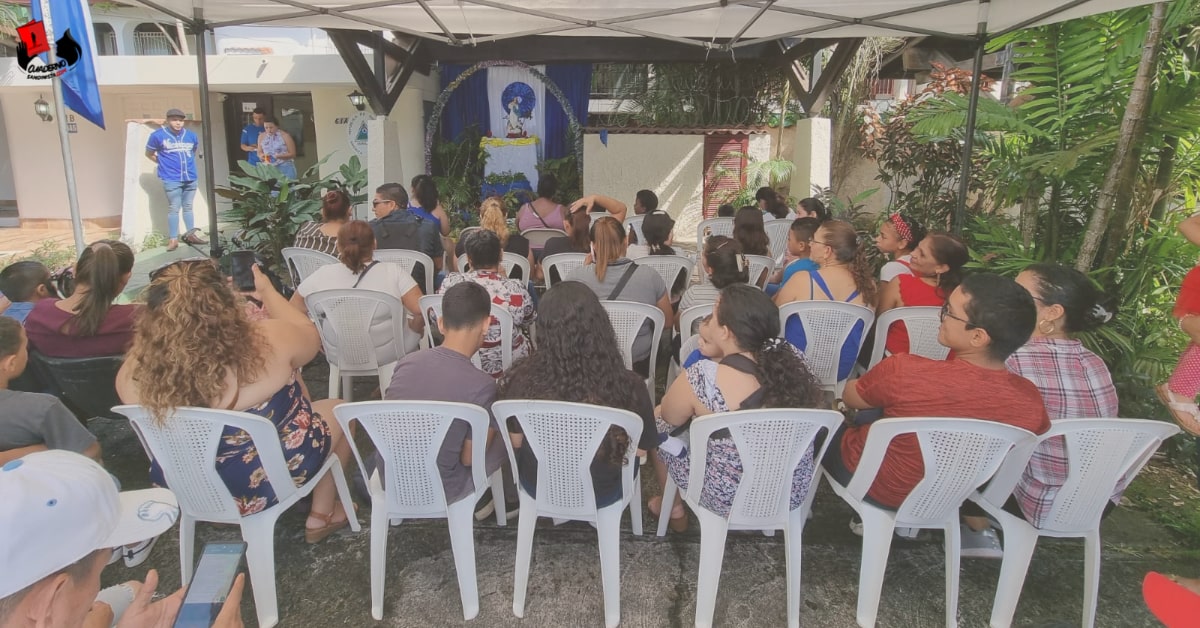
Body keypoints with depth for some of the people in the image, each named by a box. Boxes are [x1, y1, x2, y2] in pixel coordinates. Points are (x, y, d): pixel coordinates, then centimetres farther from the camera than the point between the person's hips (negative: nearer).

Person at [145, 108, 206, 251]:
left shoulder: (191, 135, 7)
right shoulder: (158, 135, -4)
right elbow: (149, 153, 8)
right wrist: (164, 163, 7)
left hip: (190, 177, 4)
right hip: (171, 179, -4)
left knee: (188, 207, 12)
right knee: (174, 208, -4)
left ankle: (191, 235, 20)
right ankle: (173, 239, 0)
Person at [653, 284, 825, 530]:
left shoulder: (702, 379, -29)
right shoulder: (791, 358, -14)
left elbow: (666, 422, -9)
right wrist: (716, 352, -2)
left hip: (727, 499, -5)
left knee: (658, 428, 19)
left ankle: (674, 510, 41)